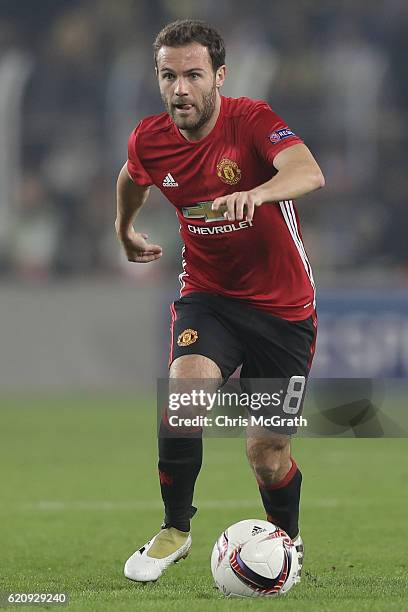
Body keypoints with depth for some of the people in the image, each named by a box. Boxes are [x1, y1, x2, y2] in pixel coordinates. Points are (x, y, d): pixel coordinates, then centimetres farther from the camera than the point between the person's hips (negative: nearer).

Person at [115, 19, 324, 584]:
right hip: (208, 296, 2)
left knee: (268, 455, 2)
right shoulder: (149, 141, -7)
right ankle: (175, 530, -10)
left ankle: (287, 538, 35)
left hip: (283, 305, -2)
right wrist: (125, 230, 34)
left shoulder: (252, 120, -20)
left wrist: (254, 194, -59)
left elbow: (308, 173, -40)